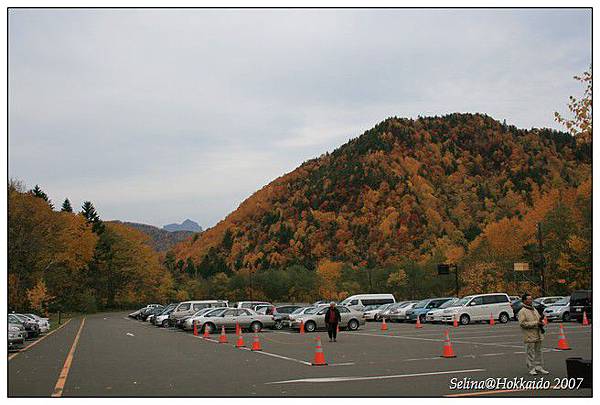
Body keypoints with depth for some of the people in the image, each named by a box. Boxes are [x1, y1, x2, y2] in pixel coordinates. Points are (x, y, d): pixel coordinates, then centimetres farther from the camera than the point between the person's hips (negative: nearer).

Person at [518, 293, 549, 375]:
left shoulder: (535, 310, 17)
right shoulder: (522, 311, -8)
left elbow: (540, 319, 29)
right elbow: (522, 323, -18)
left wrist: (541, 322, 3)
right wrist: (535, 323, -18)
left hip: (538, 335, 7)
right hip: (529, 337, -7)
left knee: (538, 352, 12)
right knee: (530, 353, -4)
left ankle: (539, 367, 20)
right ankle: (531, 369, 3)